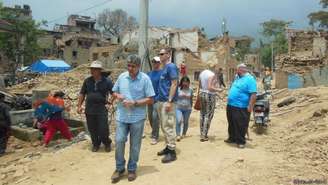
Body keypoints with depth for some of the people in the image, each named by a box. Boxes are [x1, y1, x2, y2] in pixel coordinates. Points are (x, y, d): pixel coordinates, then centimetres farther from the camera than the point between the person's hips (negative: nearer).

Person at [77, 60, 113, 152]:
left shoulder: (107, 81, -5)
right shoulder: (87, 80, 4)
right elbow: (82, 94, 10)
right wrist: (79, 106, 6)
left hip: (102, 109, -3)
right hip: (89, 109, 3)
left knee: (103, 130, -1)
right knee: (92, 129, 12)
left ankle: (107, 143, 27)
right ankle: (95, 144, 34)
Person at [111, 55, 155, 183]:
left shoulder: (145, 79, -8)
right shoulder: (122, 77, 4)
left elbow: (150, 100, -8)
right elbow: (114, 92, 15)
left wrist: (134, 103, -20)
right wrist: (117, 96, -9)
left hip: (137, 118, -2)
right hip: (122, 117, 3)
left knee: (135, 145, 9)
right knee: (119, 141, 1)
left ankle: (132, 169, 27)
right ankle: (120, 168, 22)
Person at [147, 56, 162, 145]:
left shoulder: (162, 73, -7)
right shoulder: (149, 73, 13)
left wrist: (158, 97, -19)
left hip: (157, 99, -6)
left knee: (155, 117, -8)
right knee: (150, 117, 13)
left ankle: (155, 137, 2)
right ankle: (154, 132, 33)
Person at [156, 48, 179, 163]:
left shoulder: (171, 67, -9)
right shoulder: (164, 68, 18)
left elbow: (174, 84, -16)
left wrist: (169, 101, -22)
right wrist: (160, 100, 17)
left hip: (167, 101, -10)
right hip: (161, 101, 10)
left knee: (168, 126, -6)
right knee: (163, 126, 14)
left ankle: (172, 152, 2)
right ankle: (168, 147, 25)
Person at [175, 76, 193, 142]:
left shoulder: (190, 90, 4)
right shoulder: (178, 89, -4)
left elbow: (191, 99, 14)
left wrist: (191, 107, 16)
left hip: (187, 109, 3)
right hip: (178, 108, -2)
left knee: (186, 122, 10)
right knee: (178, 121, -17)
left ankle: (184, 134, 29)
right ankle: (178, 135, -12)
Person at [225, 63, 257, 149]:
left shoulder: (250, 79, -14)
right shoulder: (237, 78, 15)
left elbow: (253, 94, -20)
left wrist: (250, 106, -25)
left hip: (241, 107, -9)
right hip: (231, 106, 9)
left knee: (240, 125, 0)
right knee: (231, 124, 18)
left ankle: (241, 141, 12)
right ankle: (232, 138, 32)